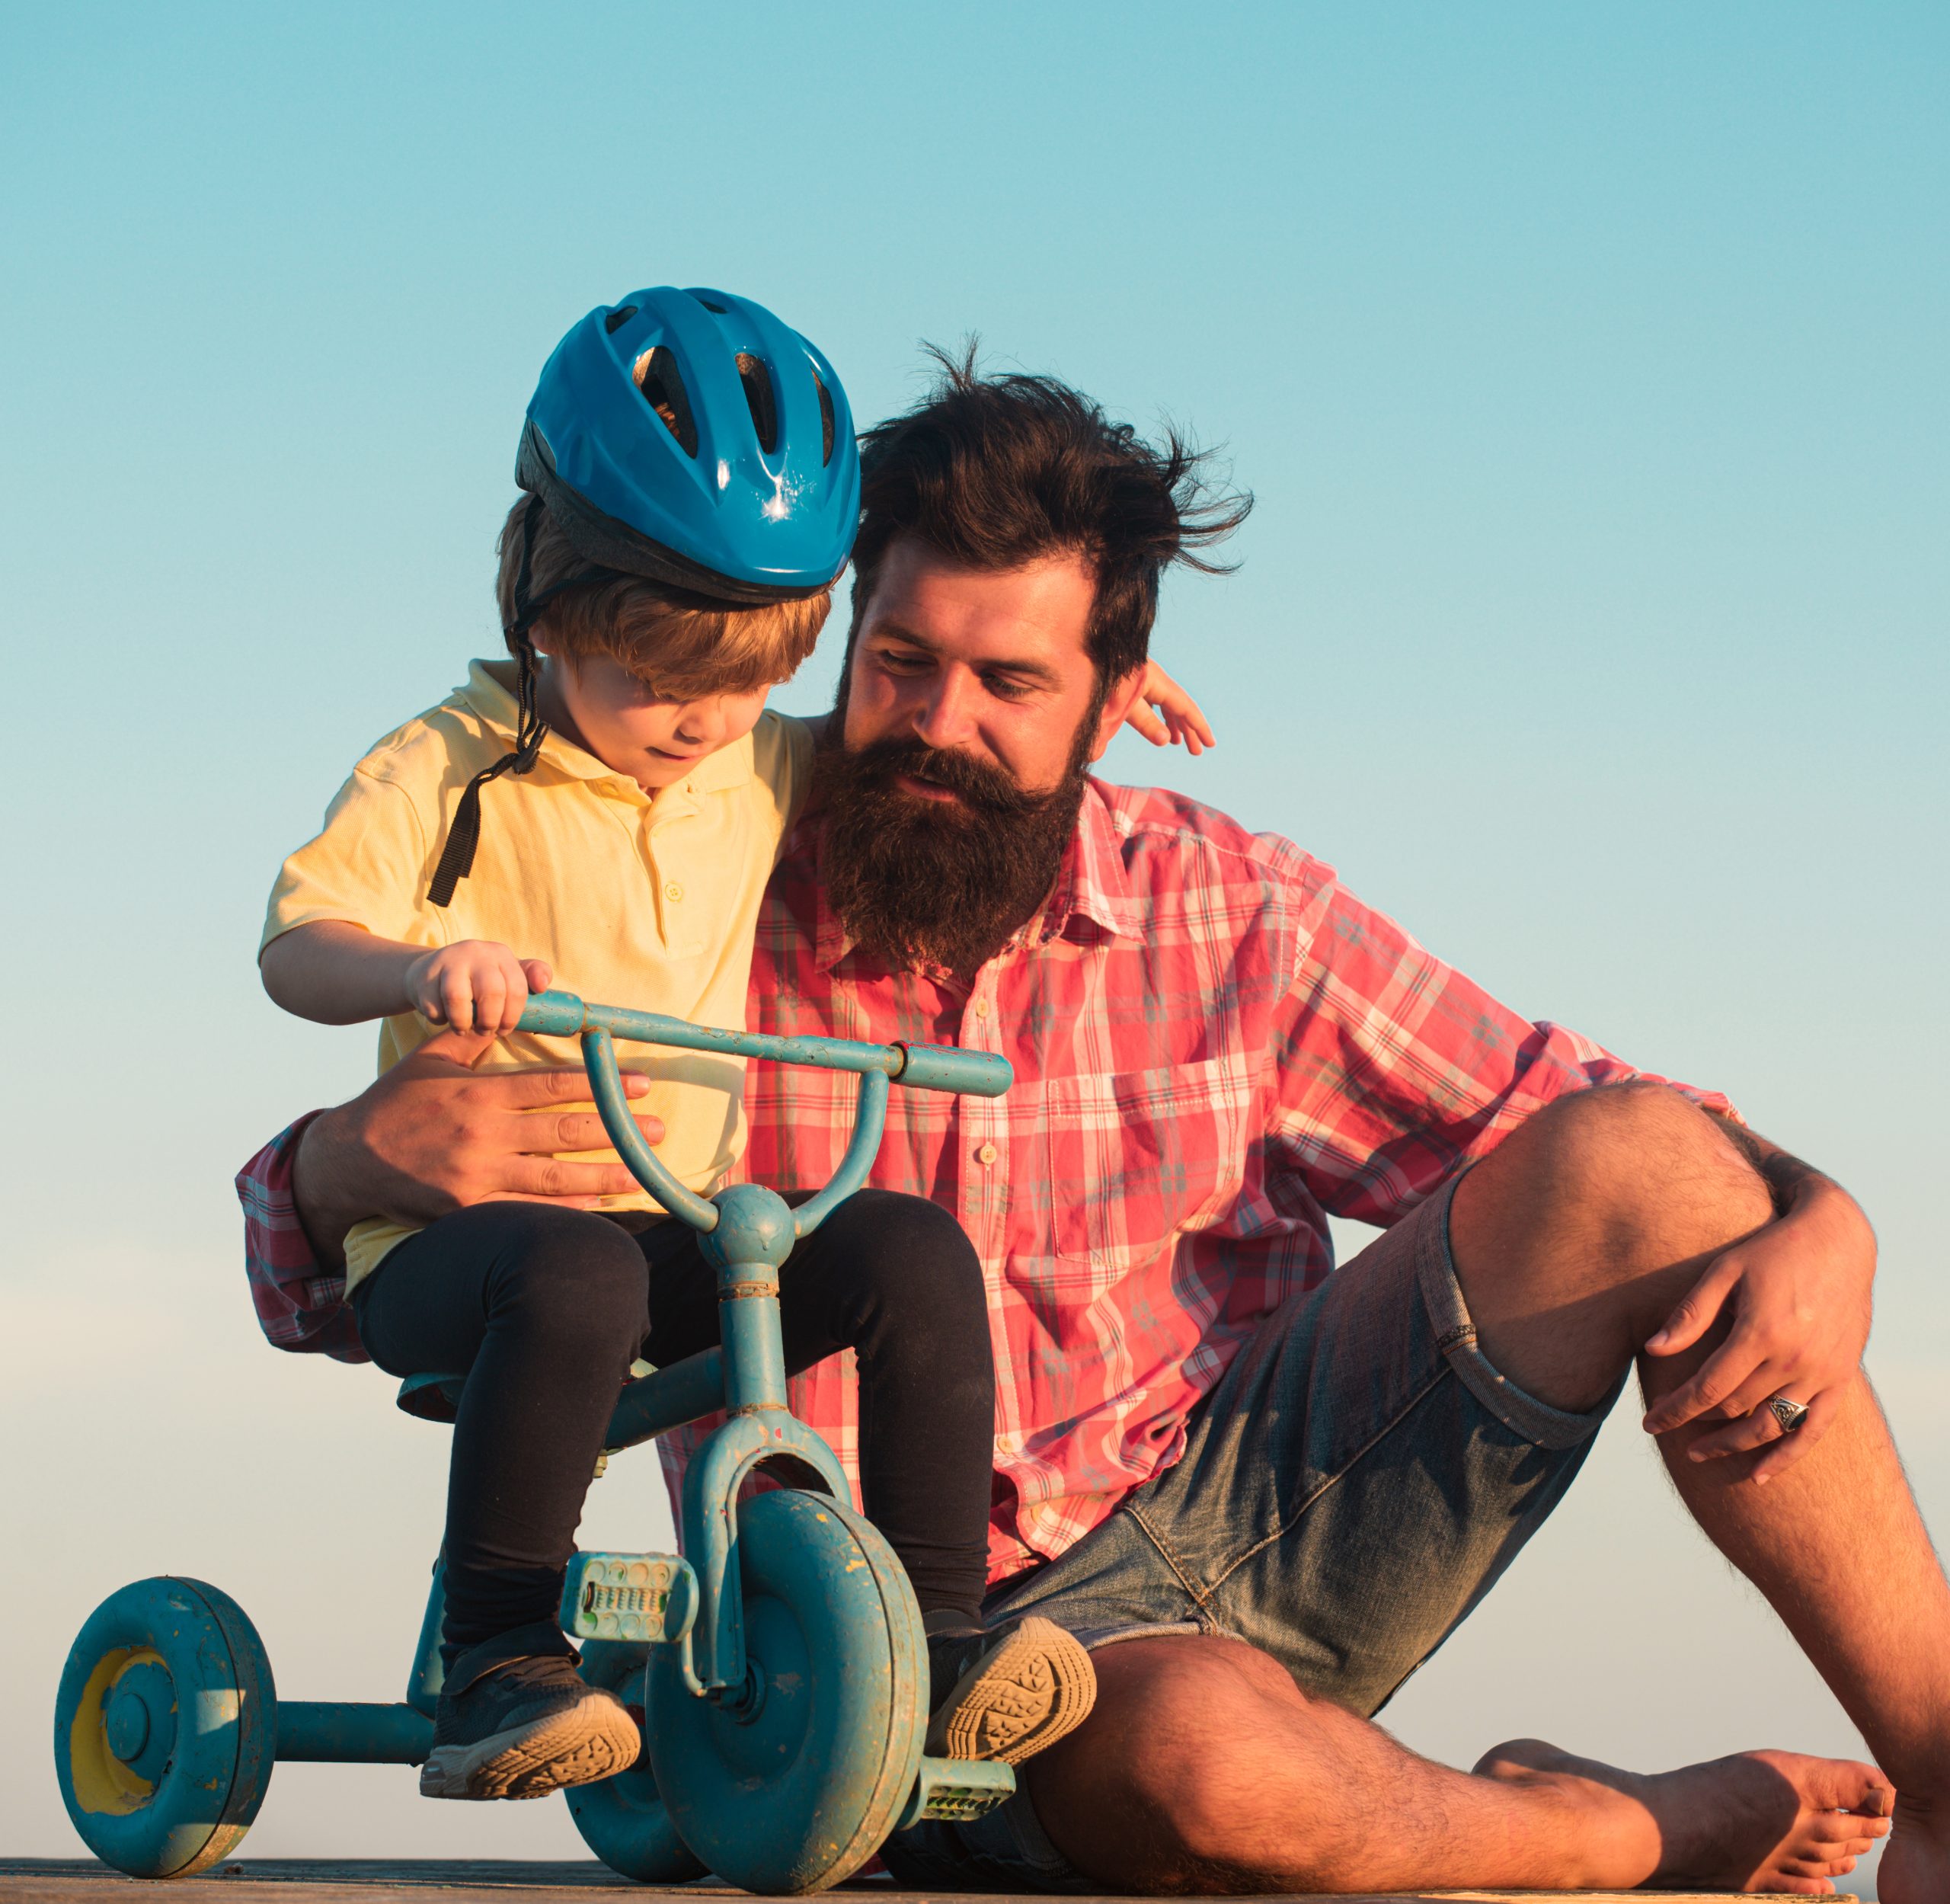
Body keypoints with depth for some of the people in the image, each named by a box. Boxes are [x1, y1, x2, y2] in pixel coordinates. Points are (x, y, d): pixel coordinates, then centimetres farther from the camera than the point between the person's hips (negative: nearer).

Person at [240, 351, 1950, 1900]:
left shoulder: (1230, 913, 2)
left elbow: (1598, 1140, 5)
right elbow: (307, 1255, -2)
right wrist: (367, 1150, -28)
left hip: (1258, 1507, 4)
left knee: (1647, 1168, -16)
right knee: (1195, 1756, -41)